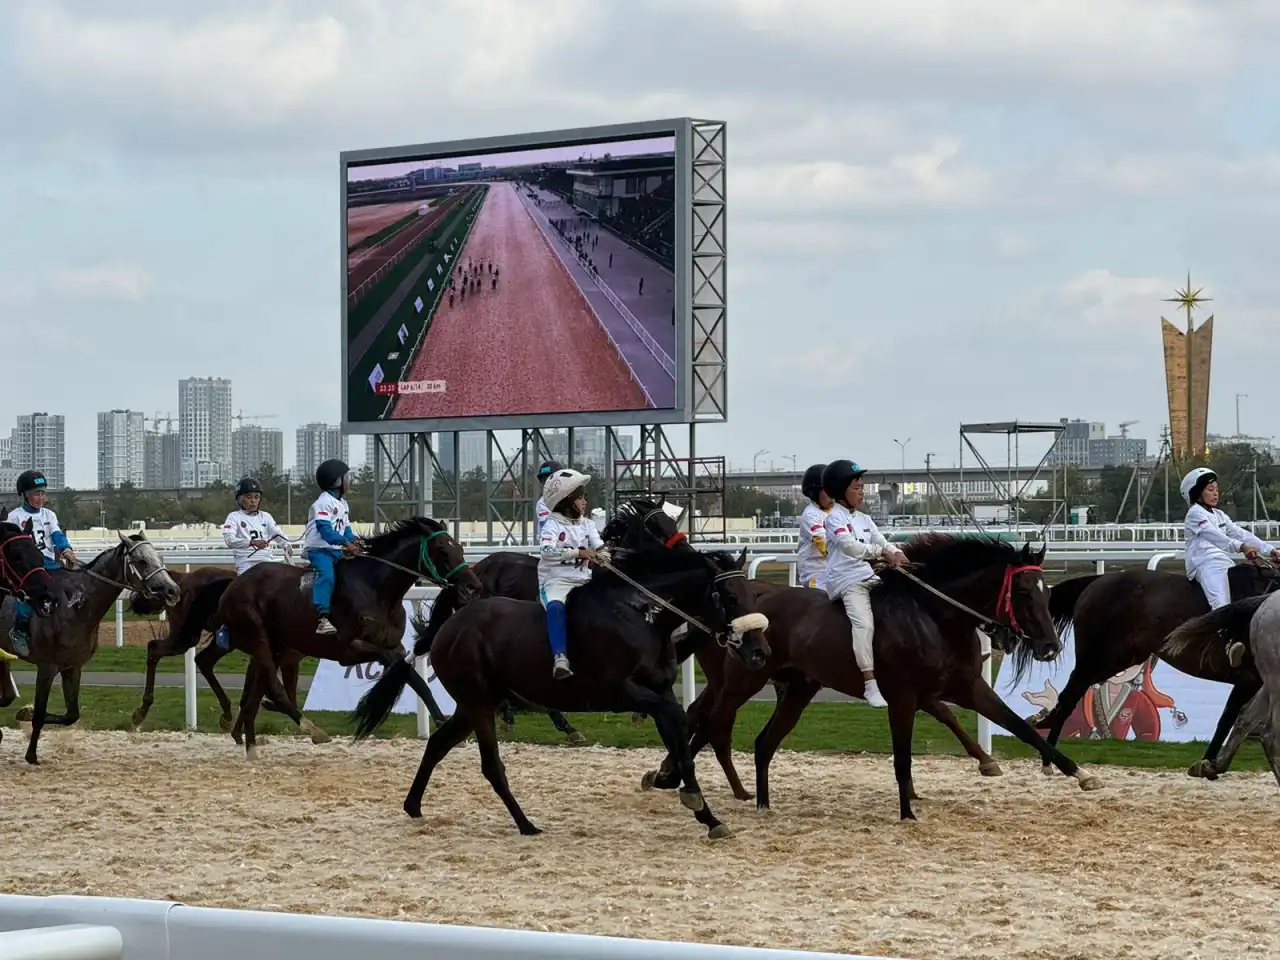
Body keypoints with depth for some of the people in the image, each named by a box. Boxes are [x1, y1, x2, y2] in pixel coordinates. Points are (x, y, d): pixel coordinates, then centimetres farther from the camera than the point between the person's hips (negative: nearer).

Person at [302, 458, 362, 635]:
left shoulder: (342, 504, 19)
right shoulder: (324, 502, -12)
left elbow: (346, 528, 18)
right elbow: (325, 530, -21)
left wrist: (353, 541, -3)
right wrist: (346, 543, -27)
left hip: (336, 550, 10)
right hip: (319, 549, -10)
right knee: (326, 575, -30)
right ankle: (323, 618, -41)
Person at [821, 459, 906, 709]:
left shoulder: (864, 519, 18)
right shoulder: (836, 517, -7)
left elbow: (883, 543, 10)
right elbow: (847, 545, -24)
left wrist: (896, 554, -14)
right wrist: (880, 552, -34)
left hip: (868, 577, 9)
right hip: (846, 581, -9)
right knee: (864, 623, -28)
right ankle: (870, 684, -34)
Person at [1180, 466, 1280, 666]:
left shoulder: (1219, 516, 27)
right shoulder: (1195, 513, -1)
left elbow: (1240, 534, 20)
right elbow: (1213, 535, -18)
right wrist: (1241, 547, -31)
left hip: (1224, 563, 10)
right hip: (1205, 564, -10)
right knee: (1221, 602, -31)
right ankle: (1229, 644, -53)